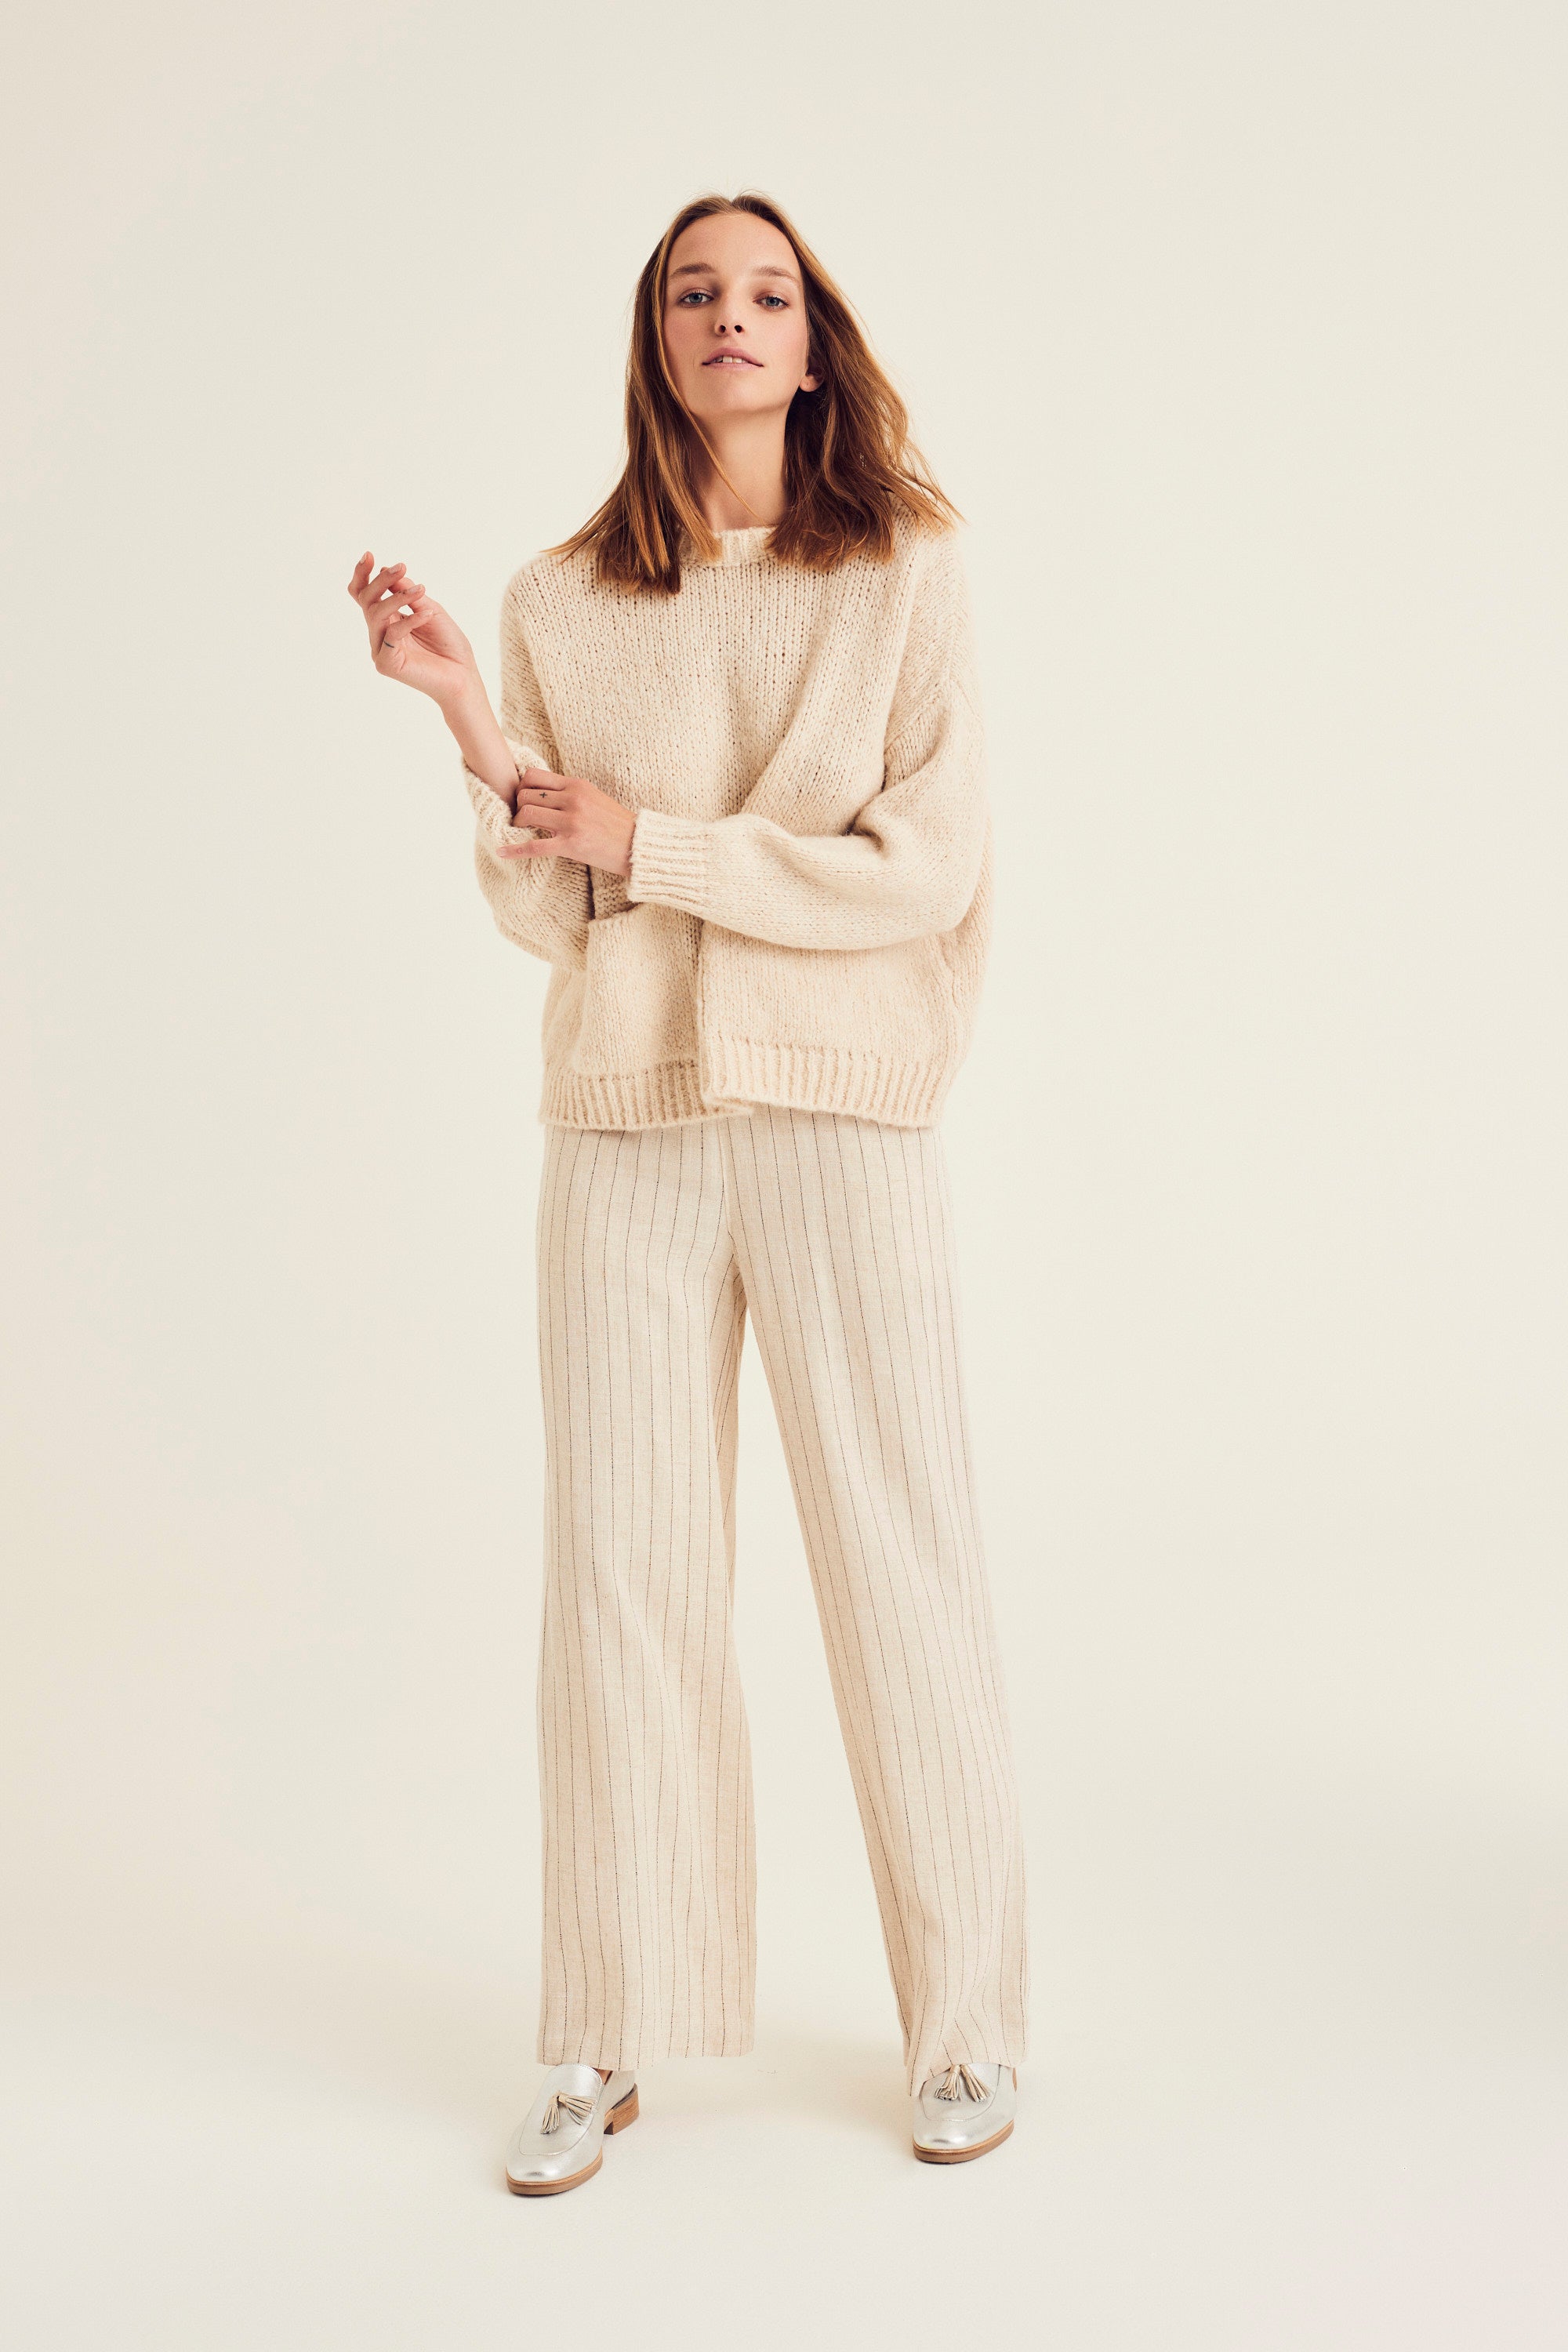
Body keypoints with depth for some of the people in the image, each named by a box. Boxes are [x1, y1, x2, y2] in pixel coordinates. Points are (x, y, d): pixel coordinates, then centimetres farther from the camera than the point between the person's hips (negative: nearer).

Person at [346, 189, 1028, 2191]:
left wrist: (653, 842, -8)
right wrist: (466, 718, -8)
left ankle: (965, 2024, 17)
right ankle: (605, 2044, 17)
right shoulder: (560, 604, 9)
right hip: (620, 1122, 2)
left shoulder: (905, 576, 4)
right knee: (619, 1572, 4)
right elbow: (542, 913, 6)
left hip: (841, 1117, -2)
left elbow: (923, 866, -5)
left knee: (900, 1560, 2)